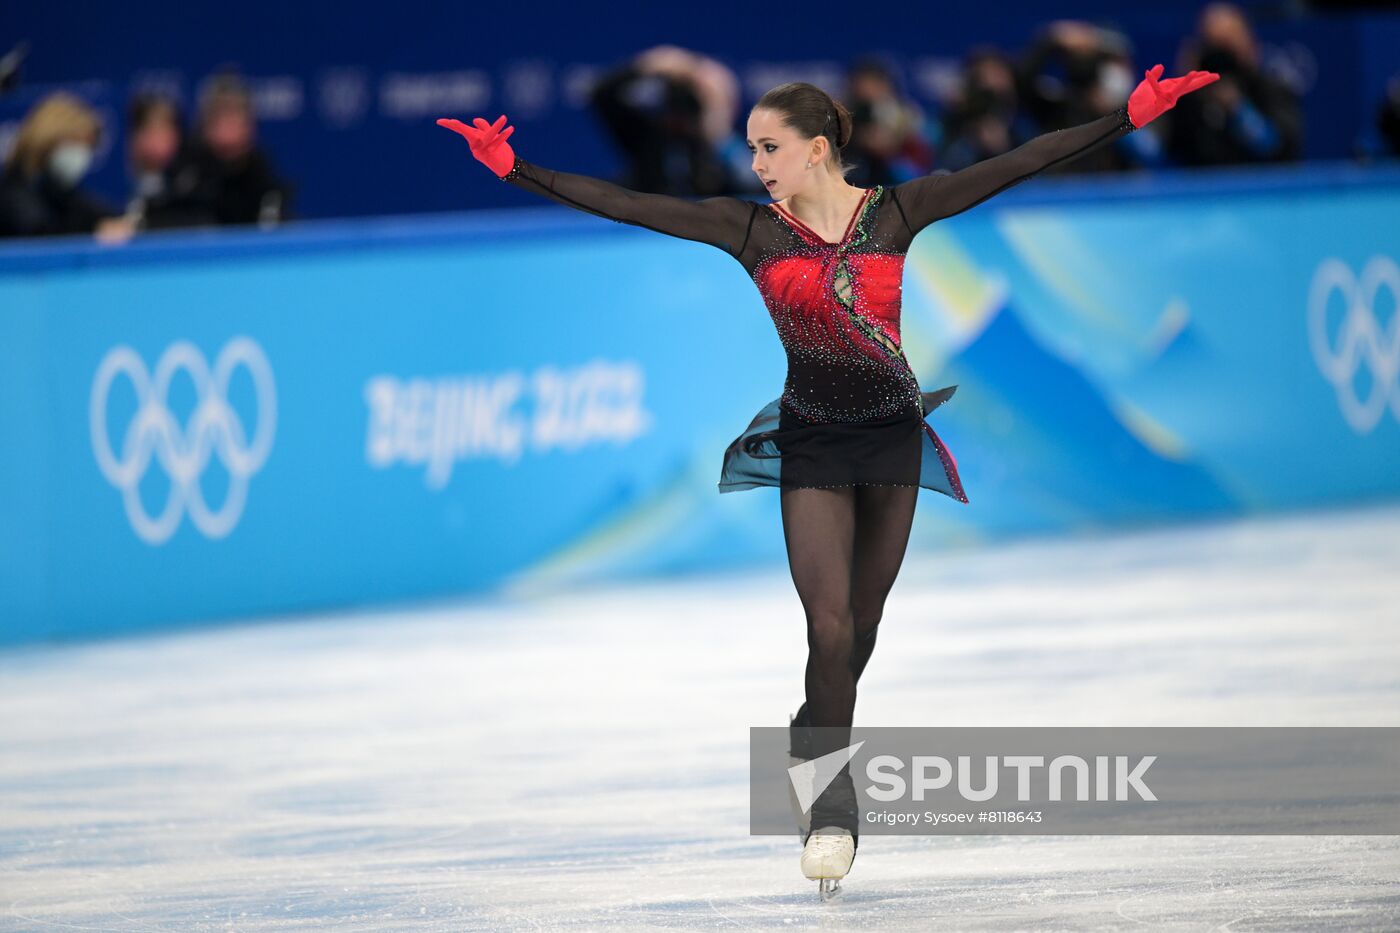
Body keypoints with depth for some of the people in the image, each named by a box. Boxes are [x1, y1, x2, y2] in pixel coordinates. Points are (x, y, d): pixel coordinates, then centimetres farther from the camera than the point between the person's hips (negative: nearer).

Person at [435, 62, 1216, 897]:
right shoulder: (748, 227, -7)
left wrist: (1130, 117, -16)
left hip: (891, 435, 1)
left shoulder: (894, 213, -8)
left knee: (860, 625, 10)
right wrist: (515, 169, -15)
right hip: (810, 440, -1)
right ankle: (836, 805, -5)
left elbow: (1017, 166, -11)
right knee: (828, 623, -12)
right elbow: (622, 204, -10)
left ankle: (817, 746, 35)